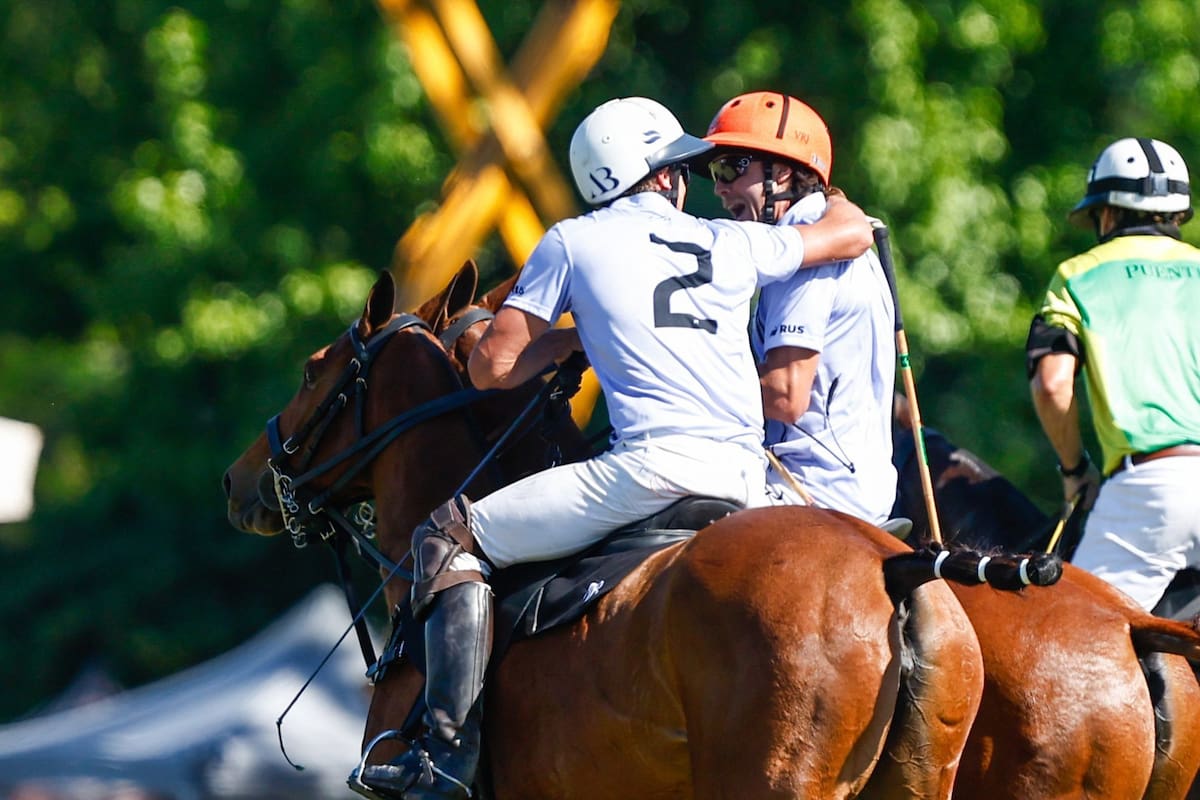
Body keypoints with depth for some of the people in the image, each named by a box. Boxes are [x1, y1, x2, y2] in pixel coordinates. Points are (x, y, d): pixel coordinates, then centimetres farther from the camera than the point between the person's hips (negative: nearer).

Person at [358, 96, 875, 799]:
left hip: (652, 463, -5)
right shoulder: (730, 243, 20)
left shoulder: (572, 242, 12)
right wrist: (827, 199, 58)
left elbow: (492, 368, 10)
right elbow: (855, 232, 35)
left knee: (451, 540, 2)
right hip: (748, 481, 5)